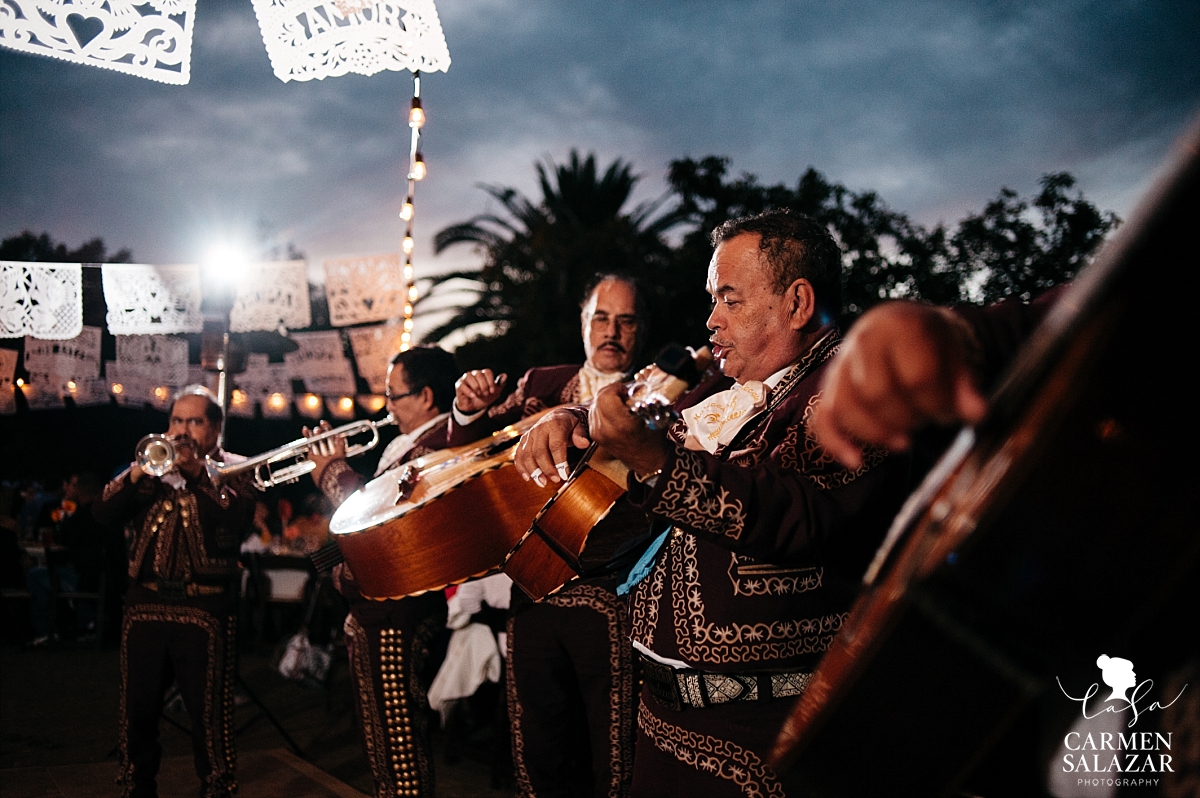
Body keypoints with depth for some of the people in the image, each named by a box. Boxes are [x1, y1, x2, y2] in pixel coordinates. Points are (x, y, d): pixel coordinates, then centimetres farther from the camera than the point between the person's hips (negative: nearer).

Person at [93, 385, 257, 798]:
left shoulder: (234, 469, 6)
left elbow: (237, 517, -14)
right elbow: (103, 512, 2)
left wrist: (196, 471, -18)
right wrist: (138, 472, -12)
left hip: (204, 609, -4)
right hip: (145, 605, 4)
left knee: (209, 715, -2)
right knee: (138, 710, 10)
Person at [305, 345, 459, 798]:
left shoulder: (433, 448, -19)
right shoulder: (420, 445, 16)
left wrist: (334, 471, -10)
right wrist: (336, 471, 8)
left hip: (392, 618, -11)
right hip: (380, 612, 11)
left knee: (397, 744, -3)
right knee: (389, 739, 22)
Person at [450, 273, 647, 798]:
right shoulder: (542, 383, 13)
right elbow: (471, 450, 14)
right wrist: (471, 410, -9)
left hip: (610, 600, -4)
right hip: (533, 592, 4)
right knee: (536, 753, 15)